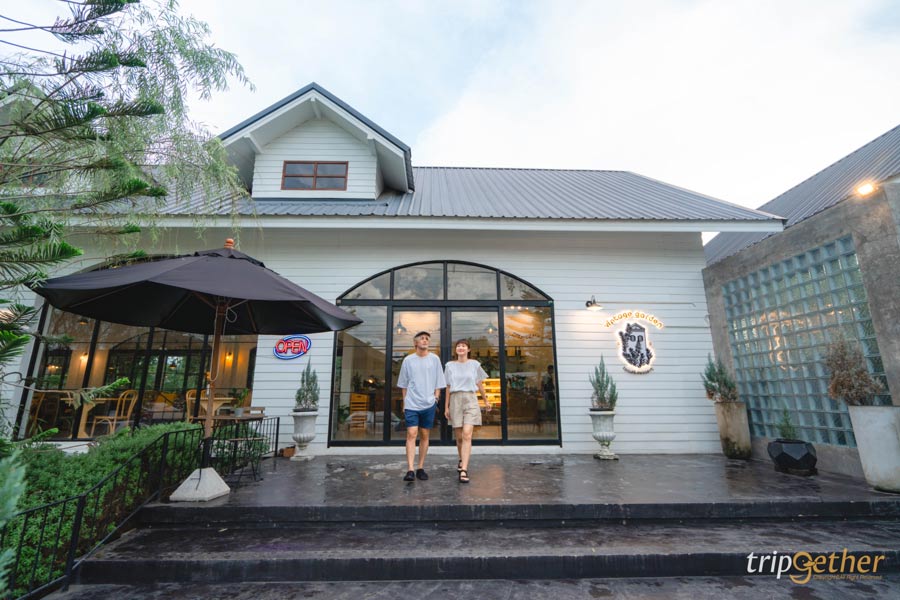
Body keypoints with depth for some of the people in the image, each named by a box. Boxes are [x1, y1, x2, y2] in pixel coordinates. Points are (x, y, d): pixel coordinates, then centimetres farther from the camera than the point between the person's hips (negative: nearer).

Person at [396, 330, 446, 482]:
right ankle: (410, 470, -9)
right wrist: (404, 402, 7)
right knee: (411, 434, -10)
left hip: (428, 404, 1)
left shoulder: (435, 359, 4)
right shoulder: (408, 360, 3)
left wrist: (436, 398, 0)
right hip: (411, 404, -1)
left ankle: (421, 468, 18)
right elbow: (404, 384, 10)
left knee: (424, 436, 7)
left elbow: (438, 383, 8)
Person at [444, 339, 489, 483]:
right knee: (459, 437, 8)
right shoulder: (450, 365, 7)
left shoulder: (474, 364, 5)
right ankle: (462, 460, 35)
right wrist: (446, 407, 9)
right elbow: (448, 387, 10)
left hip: (470, 400, -1)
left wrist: (486, 400, 21)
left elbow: (480, 384, 15)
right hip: (455, 400, 2)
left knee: (467, 435, -15)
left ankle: (464, 470, -15)